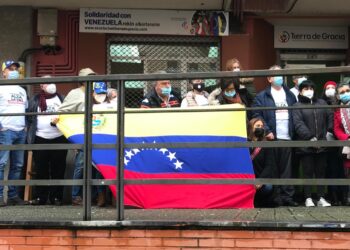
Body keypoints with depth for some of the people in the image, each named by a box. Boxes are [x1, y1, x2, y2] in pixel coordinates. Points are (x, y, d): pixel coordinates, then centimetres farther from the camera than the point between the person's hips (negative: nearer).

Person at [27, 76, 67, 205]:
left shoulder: (62, 99, 13)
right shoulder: (35, 100, 10)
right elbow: (29, 117, 8)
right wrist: (31, 134, 0)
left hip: (59, 138, 0)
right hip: (40, 139, 0)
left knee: (58, 170, 1)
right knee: (41, 169, 2)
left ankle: (56, 197, 8)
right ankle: (40, 197, 9)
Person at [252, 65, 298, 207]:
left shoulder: (290, 95, 18)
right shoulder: (262, 96, 6)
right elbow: (256, 115, -3)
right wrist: (267, 131, -12)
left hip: (287, 137, 3)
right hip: (271, 137, -3)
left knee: (286, 168, 3)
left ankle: (287, 196, 7)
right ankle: (275, 196, 5)